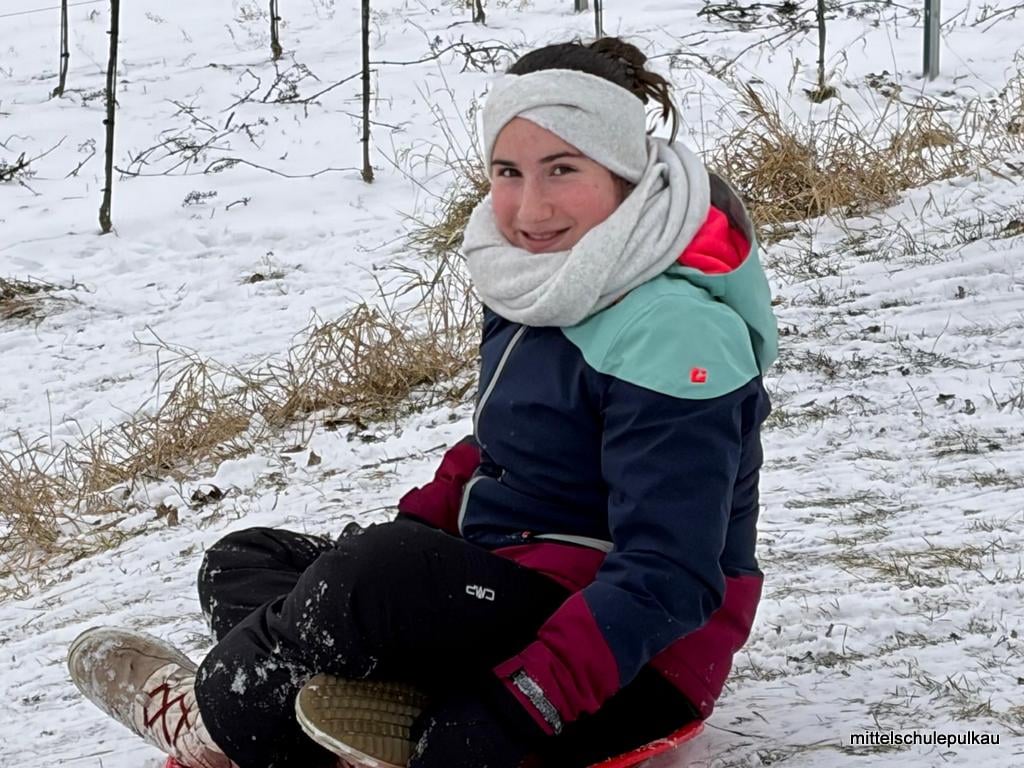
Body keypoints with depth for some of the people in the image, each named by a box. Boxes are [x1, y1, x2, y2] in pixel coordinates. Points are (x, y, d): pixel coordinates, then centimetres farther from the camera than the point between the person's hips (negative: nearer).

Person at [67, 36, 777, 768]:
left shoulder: (671, 333, -23)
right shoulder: (545, 285, 5)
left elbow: (665, 579, -27)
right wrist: (412, 528, 2)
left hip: (632, 653, -10)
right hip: (510, 583, 10)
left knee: (365, 576, -32)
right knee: (243, 563, 8)